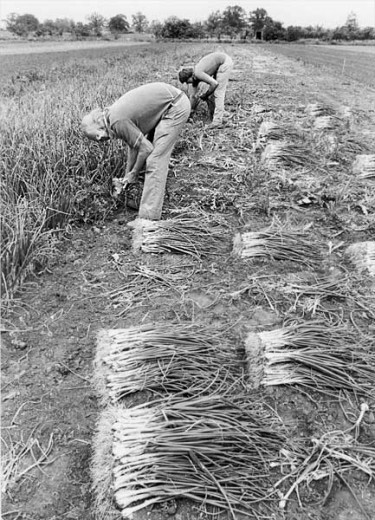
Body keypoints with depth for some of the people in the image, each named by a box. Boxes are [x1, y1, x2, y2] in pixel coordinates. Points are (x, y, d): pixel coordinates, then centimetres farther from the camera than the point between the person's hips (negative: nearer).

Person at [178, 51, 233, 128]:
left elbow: (215, 83, -28)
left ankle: (217, 120, -13)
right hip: (220, 64, 9)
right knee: (212, 92, 12)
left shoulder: (197, 73, -24)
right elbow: (194, 96, 15)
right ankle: (213, 115, 20)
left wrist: (205, 95, -13)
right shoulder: (195, 78, 4)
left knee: (218, 91, -12)